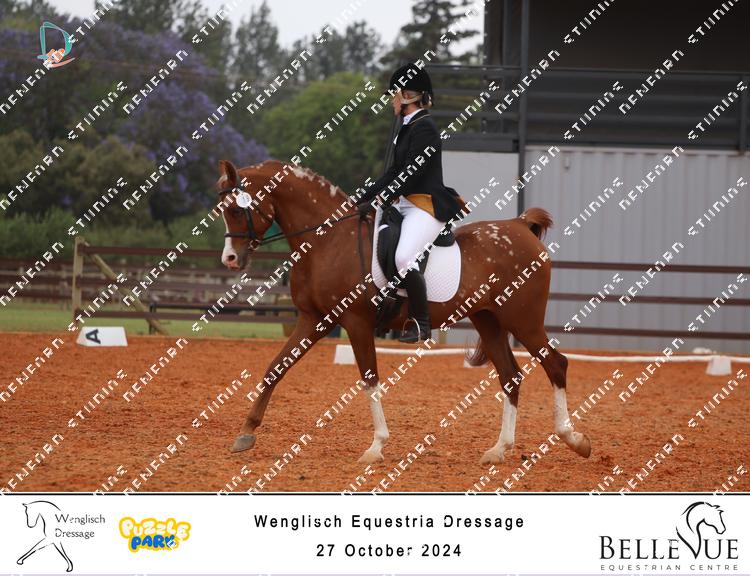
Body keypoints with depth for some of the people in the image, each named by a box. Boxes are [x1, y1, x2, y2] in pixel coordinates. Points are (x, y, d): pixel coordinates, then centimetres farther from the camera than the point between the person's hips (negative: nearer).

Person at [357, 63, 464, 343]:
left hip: (427, 206, -11)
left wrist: (379, 201, -23)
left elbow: (411, 172, -20)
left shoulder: (425, 128, -13)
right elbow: (394, 171, 20)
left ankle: (421, 323, -18)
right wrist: (363, 200, 13)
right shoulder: (408, 128, 17)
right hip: (404, 203, 11)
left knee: (403, 258, -28)